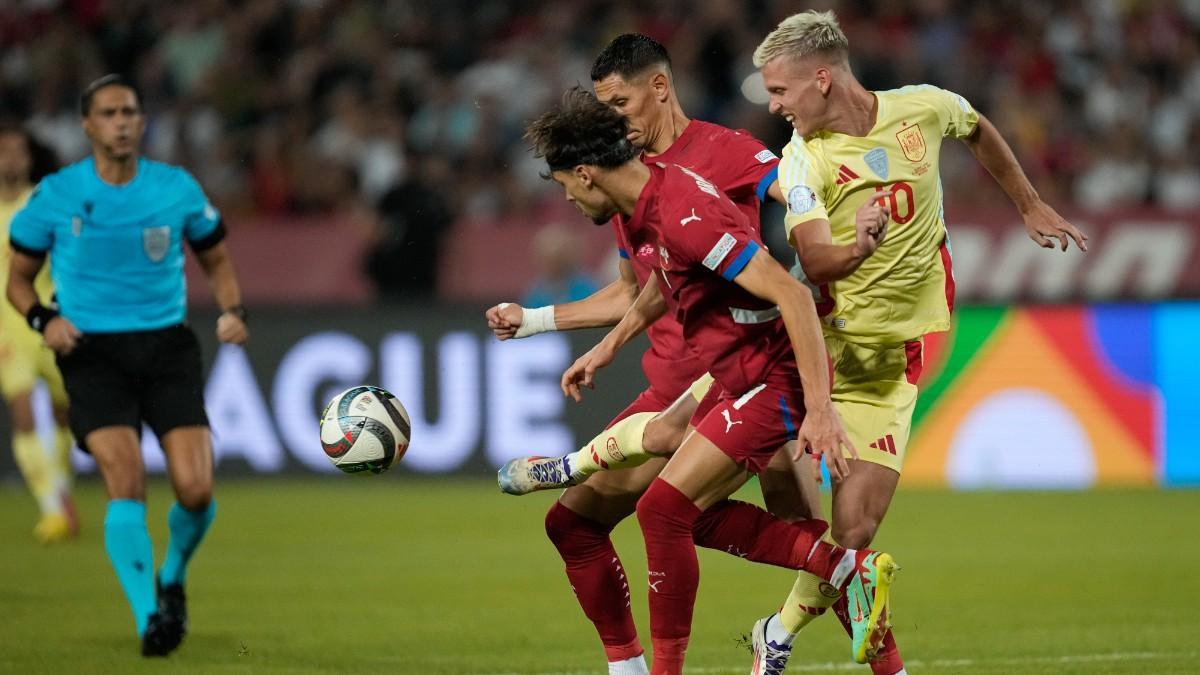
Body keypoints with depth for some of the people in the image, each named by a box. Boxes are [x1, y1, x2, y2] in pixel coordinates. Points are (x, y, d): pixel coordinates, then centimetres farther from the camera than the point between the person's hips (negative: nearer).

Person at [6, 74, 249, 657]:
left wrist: (233, 310, -2)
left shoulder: (178, 189, 3)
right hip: (93, 352, -2)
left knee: (195, 489, -11)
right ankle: (149, 617, -18)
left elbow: (216, 258, 17)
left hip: (168, 347, 2)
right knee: (126, 481, -22)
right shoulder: (55, 195, -1)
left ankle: (173, 576, 21)